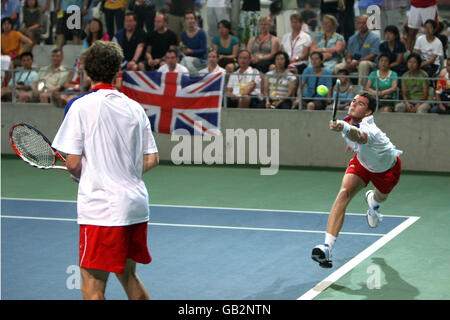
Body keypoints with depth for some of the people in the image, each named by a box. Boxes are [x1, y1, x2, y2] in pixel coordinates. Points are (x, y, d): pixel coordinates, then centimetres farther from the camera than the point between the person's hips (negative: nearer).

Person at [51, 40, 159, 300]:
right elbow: (152, 159, 10)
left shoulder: (82, 106, -8)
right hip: (137, 205, 6)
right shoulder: (135, 108, 8)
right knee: (128, 276, 21)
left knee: (92, 287, -2)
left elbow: (73, 163, -10)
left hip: (101, 208, -6)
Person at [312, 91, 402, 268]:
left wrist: (344, 128, -91)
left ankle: (372, 200, 69)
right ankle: (327, 248, -35)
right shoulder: (347, 120, -25)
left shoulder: (369, 130, -46)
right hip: (363, 162, 4)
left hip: (388, 168, -3)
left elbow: (359, 136, -72)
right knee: (344, 193, -23)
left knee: (380, 198, 25)